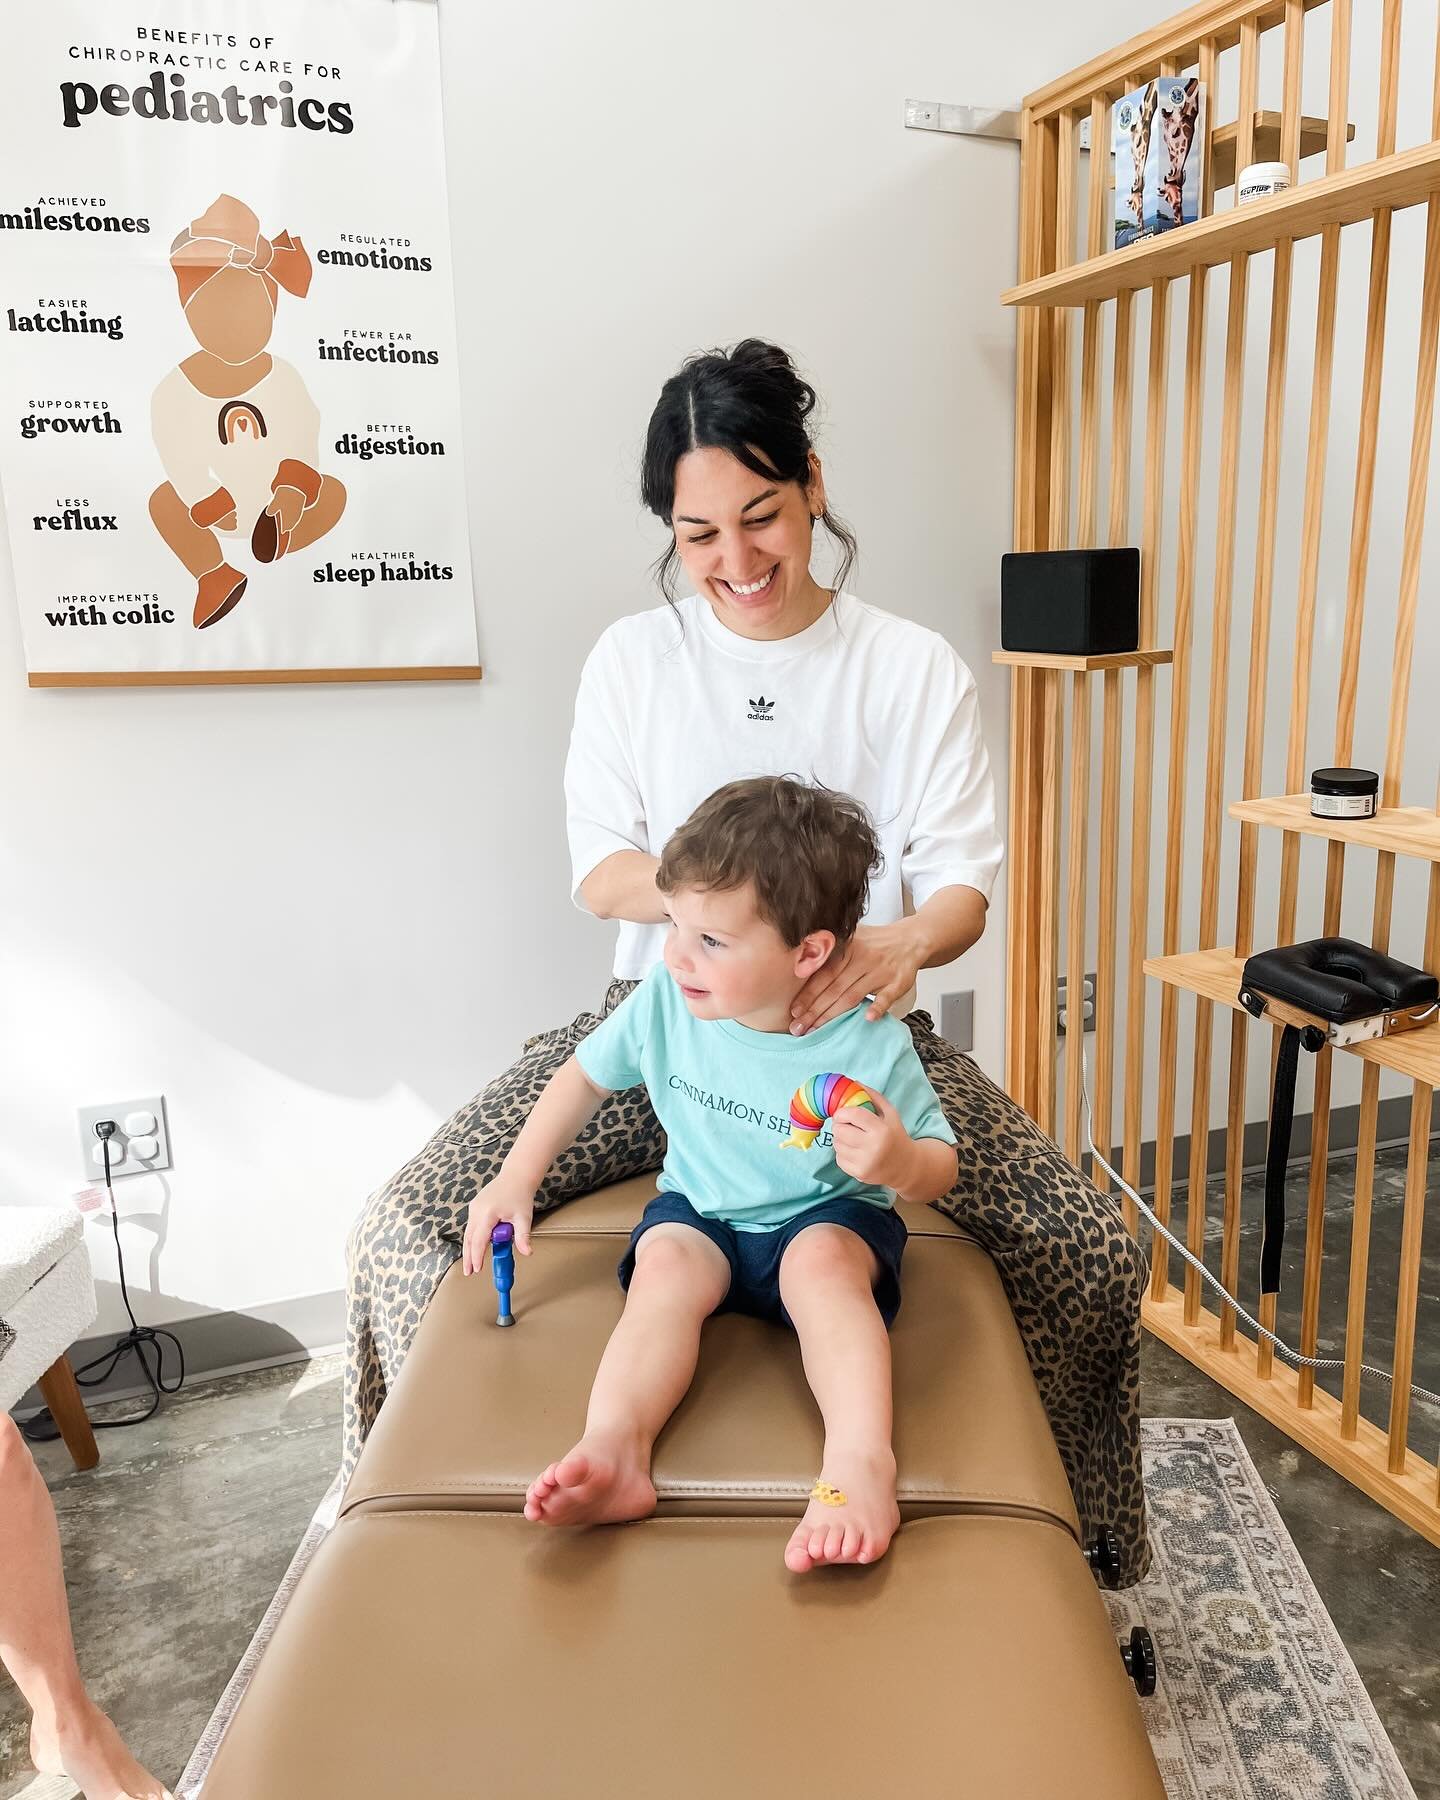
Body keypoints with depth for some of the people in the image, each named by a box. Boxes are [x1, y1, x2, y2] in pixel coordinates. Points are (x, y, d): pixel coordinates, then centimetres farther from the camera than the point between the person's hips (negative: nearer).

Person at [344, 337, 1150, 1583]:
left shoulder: (913, 668, 3)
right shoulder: (633, 659, 7)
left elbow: (964, 882, -1)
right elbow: (598, 871, 3)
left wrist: (909, 940, -27)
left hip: (854, 1023, 0)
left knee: (1097, 1255, -19)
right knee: (402, 1235, -17)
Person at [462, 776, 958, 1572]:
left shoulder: (867, 1044, -22)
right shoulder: (664, 1002, -13)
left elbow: (941, 1168, -11)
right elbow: (584, 1075, 5)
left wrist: (901, 1163, -36)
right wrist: (515, 1180, 0)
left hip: (826, 1218, -2)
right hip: (702, 1213, 3)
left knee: (822, 1259, -34)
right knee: (667, 1260, -29)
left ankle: (860, 1462, -45)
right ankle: (612, 1450, -42)